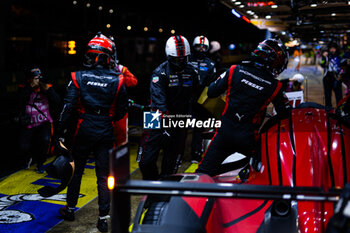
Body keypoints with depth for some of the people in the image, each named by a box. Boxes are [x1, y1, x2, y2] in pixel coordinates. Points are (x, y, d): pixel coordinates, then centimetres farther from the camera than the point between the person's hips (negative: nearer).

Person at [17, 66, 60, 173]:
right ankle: (28, 158, 31)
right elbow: (21, 103, -22)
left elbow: (57, 102, -11)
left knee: (45, 140, -25)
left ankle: (40, 164, 1)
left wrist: (47, 89, -20)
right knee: (24, 147, -9)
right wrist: (30, 87, -25)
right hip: (28, 124, 0)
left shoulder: (47, 87, 0)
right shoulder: (24, 88, -4)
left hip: (44, 122, 0)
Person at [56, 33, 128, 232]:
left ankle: (70, 209, 31)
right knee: (104, 176, 6)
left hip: (84, 130, 0)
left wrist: (61, 132, -2)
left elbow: (68, 107, -8)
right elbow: (122, 110, 1)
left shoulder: (78, 77, -5)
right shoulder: (117, 81, -5)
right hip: (106, 132, 0)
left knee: (76, 170, 17)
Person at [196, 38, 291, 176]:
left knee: (205, 171, 8)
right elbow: (285, 113, 3)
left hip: (225, 132, 2)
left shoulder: (235, 71, -5)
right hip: (248, 138, -2)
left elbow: (211, 92, 0)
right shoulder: (274, 86, -6)